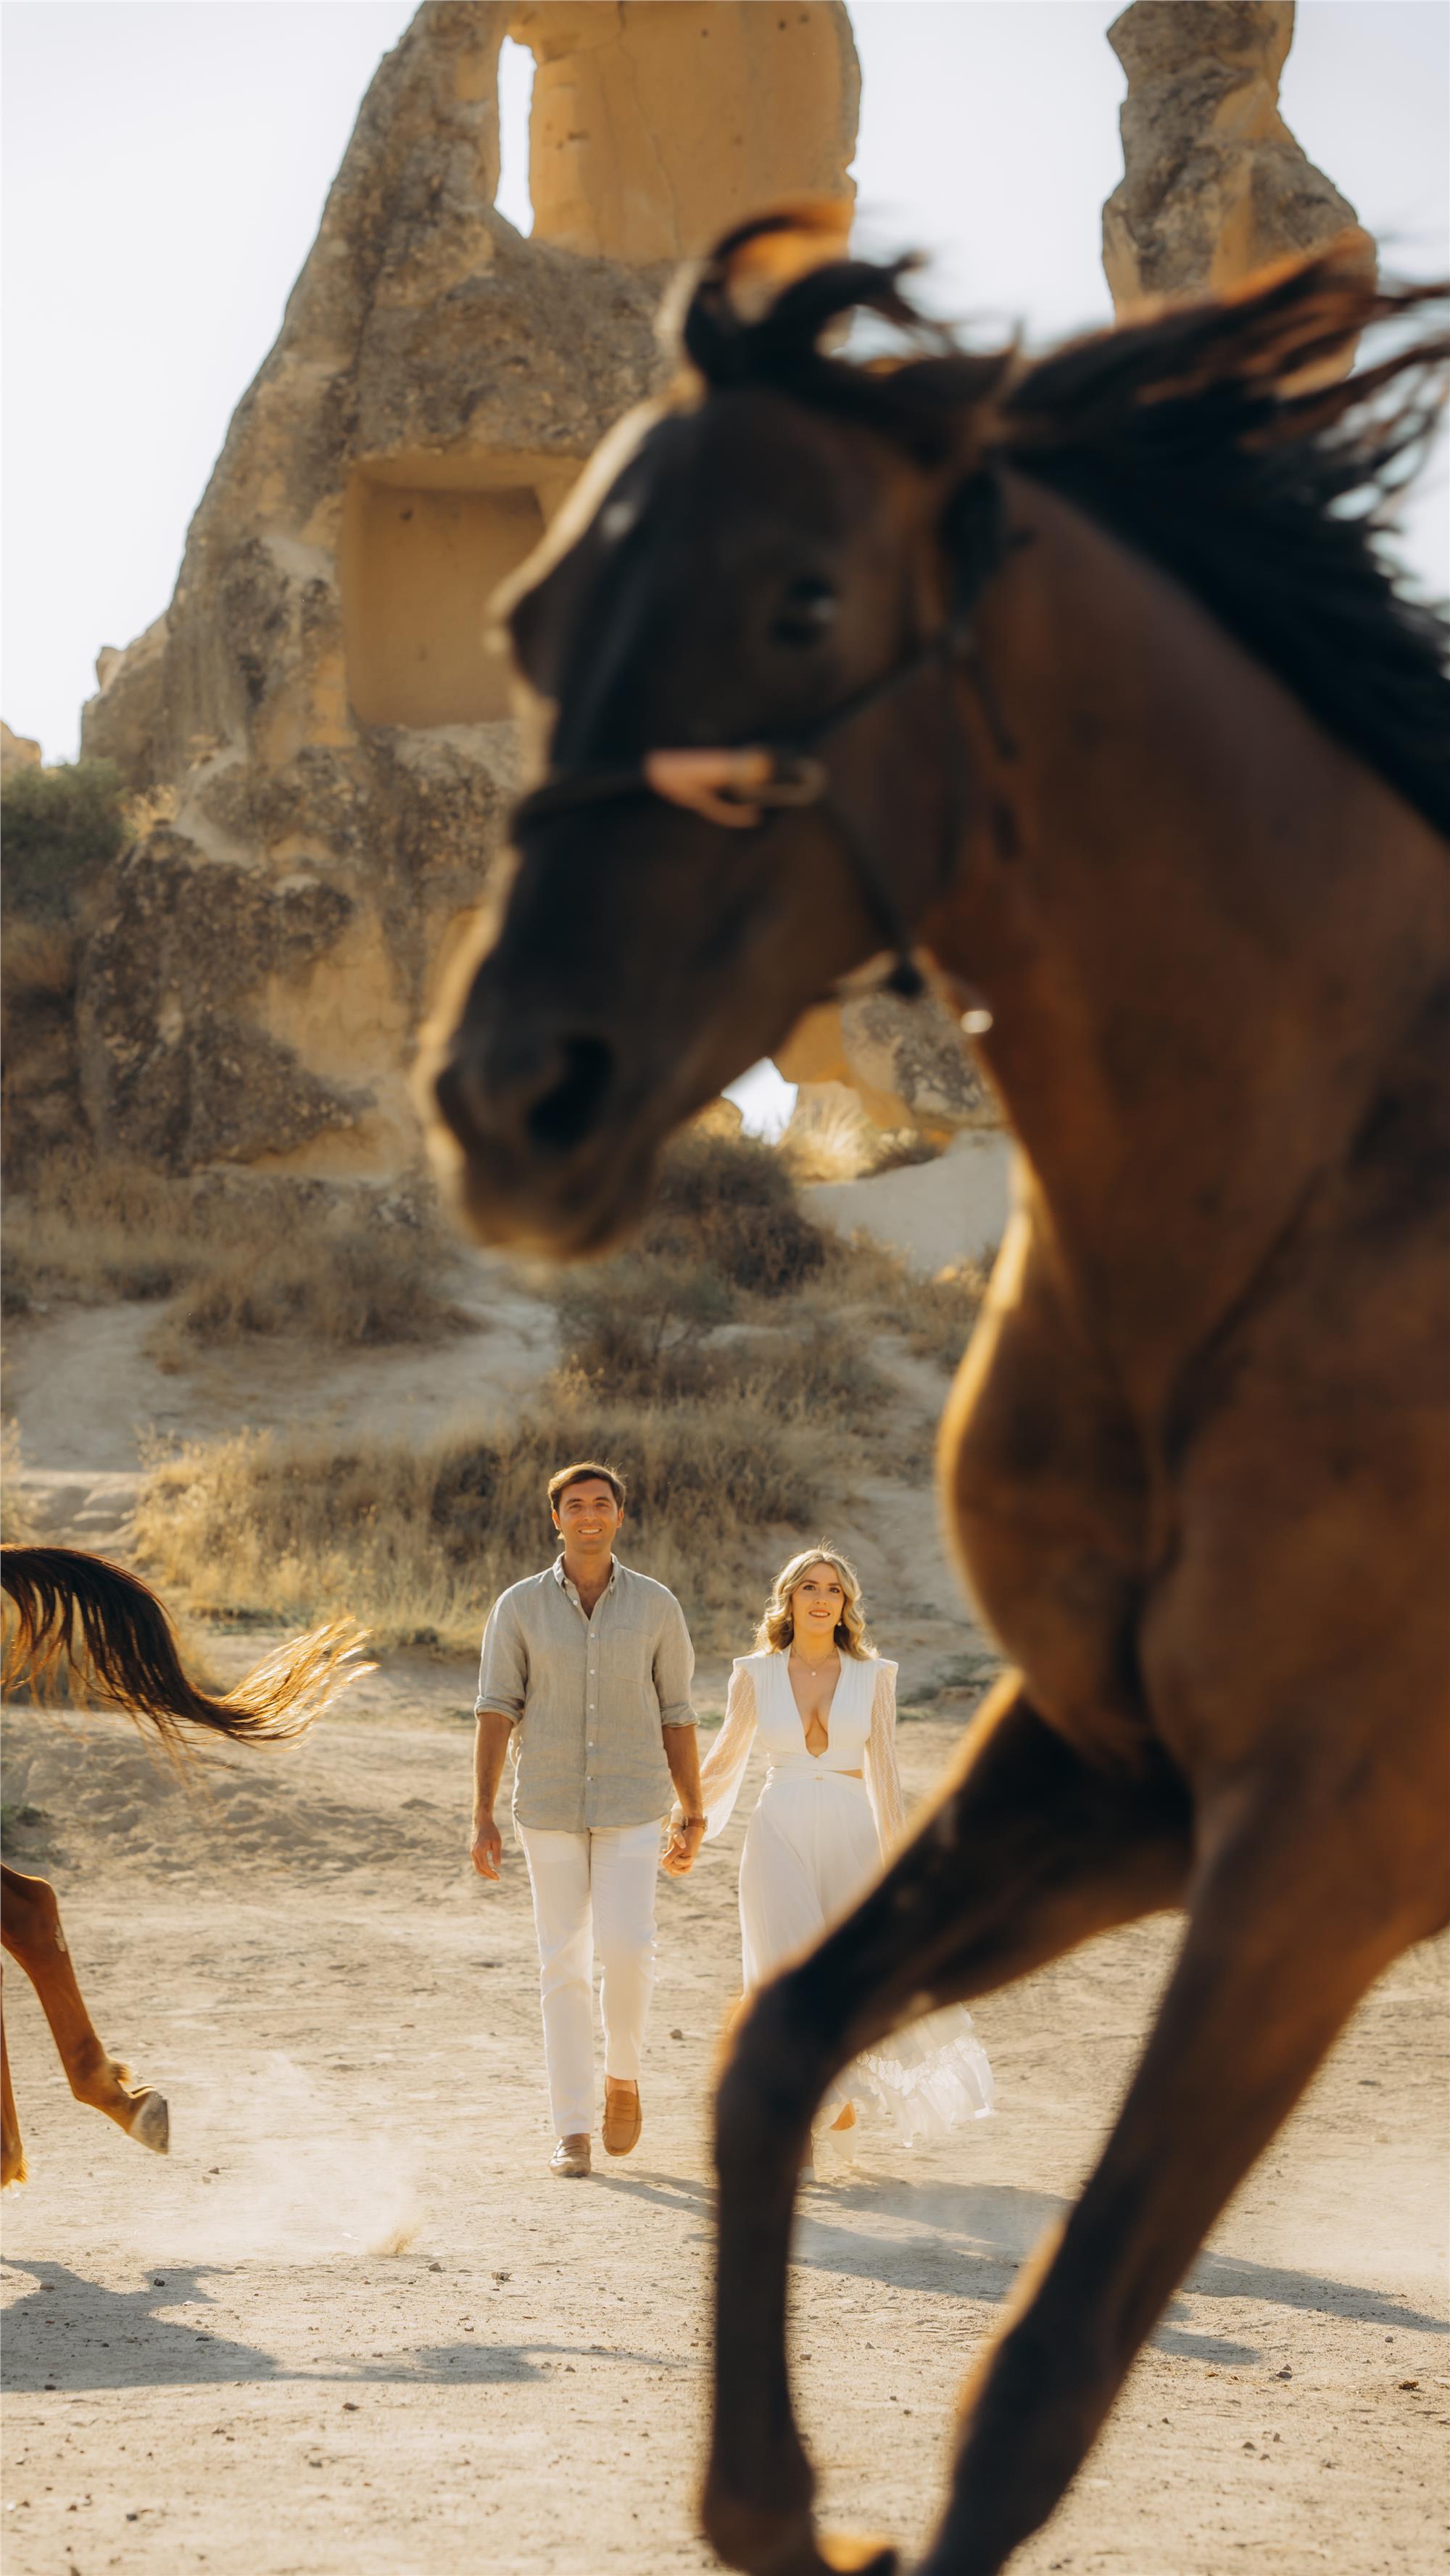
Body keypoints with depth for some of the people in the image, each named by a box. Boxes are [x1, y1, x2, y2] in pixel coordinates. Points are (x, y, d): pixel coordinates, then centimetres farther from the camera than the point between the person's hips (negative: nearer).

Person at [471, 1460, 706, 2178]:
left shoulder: (656, 1606, 1)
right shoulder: (519, 1606, -1)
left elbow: (676, 1716, 6)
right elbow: (495, 1713, -3)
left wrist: (694, 1818, 6)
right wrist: (483, 1818, -10)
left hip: (631, 1808, 0)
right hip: (548, 1808, 0)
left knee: (627, 1948, -15)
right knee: (563, 1966, 0)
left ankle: (621, 2075, 13)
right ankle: (572, 2132, 5)